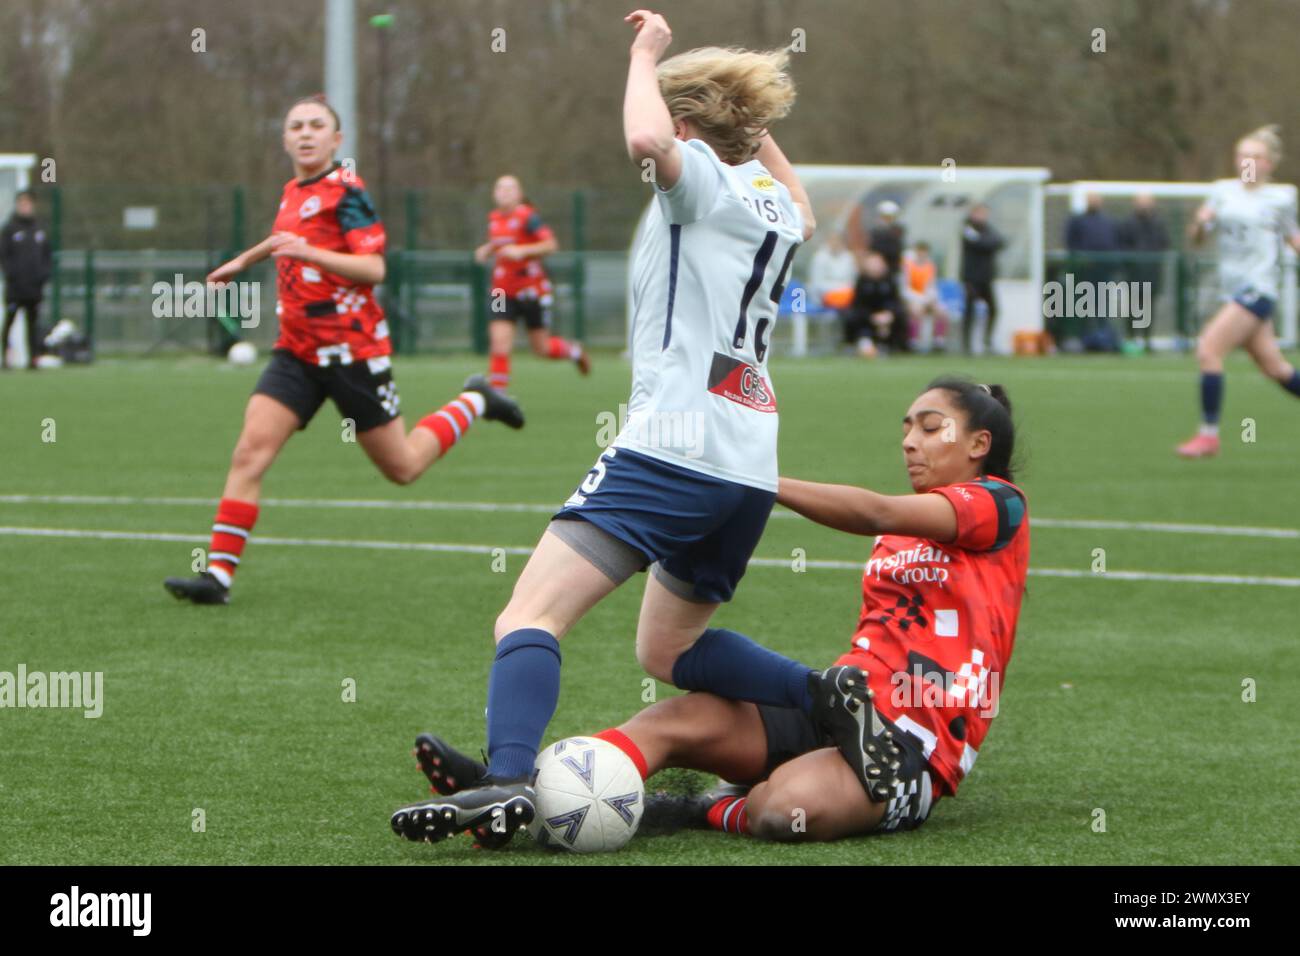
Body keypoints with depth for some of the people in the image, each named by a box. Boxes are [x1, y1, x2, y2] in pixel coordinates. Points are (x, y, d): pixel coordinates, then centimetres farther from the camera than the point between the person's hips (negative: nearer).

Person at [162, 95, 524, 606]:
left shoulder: (346, 191, -11)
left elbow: (373, 268, -21)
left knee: (402, 468, 5)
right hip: (297, 353, 6)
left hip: (352, 349, -6)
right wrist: (242, 260, 40)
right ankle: (218, 574, -16)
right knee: (250, 451, -12)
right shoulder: (293, 192, 11)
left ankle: (473, 403, 30)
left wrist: (308, 252, -32)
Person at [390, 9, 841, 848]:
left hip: (674, 445, -9)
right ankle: (824, 696, 8)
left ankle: (508, 783, -38)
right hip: (751, 468, 9)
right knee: (667, 649, 26)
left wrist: (647, 53, -8)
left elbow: (647, 141, -26)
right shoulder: (775, 201, 21)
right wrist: (753, 120, 42)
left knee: (532, 614, -17)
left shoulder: (705, 180, -1)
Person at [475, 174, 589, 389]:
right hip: (503, 293, 4)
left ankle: (574, 351, 38)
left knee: (541, 348, 7)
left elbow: (551, 244, -20)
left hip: (532, 291, -4)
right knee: (499, 342, -12)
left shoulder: (527, 217, -14)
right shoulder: (493, 219, 6)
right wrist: (486, 250, 5)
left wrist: (521, 250, -29)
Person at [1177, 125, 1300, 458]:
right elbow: (1197, 239, 11)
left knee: (1208, 350, -17)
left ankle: (1209, 434, -10)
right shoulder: (1224, 191, 9)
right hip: (1232, 290, 5)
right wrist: (1200, 223, -10)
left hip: (1259, 290, -5)